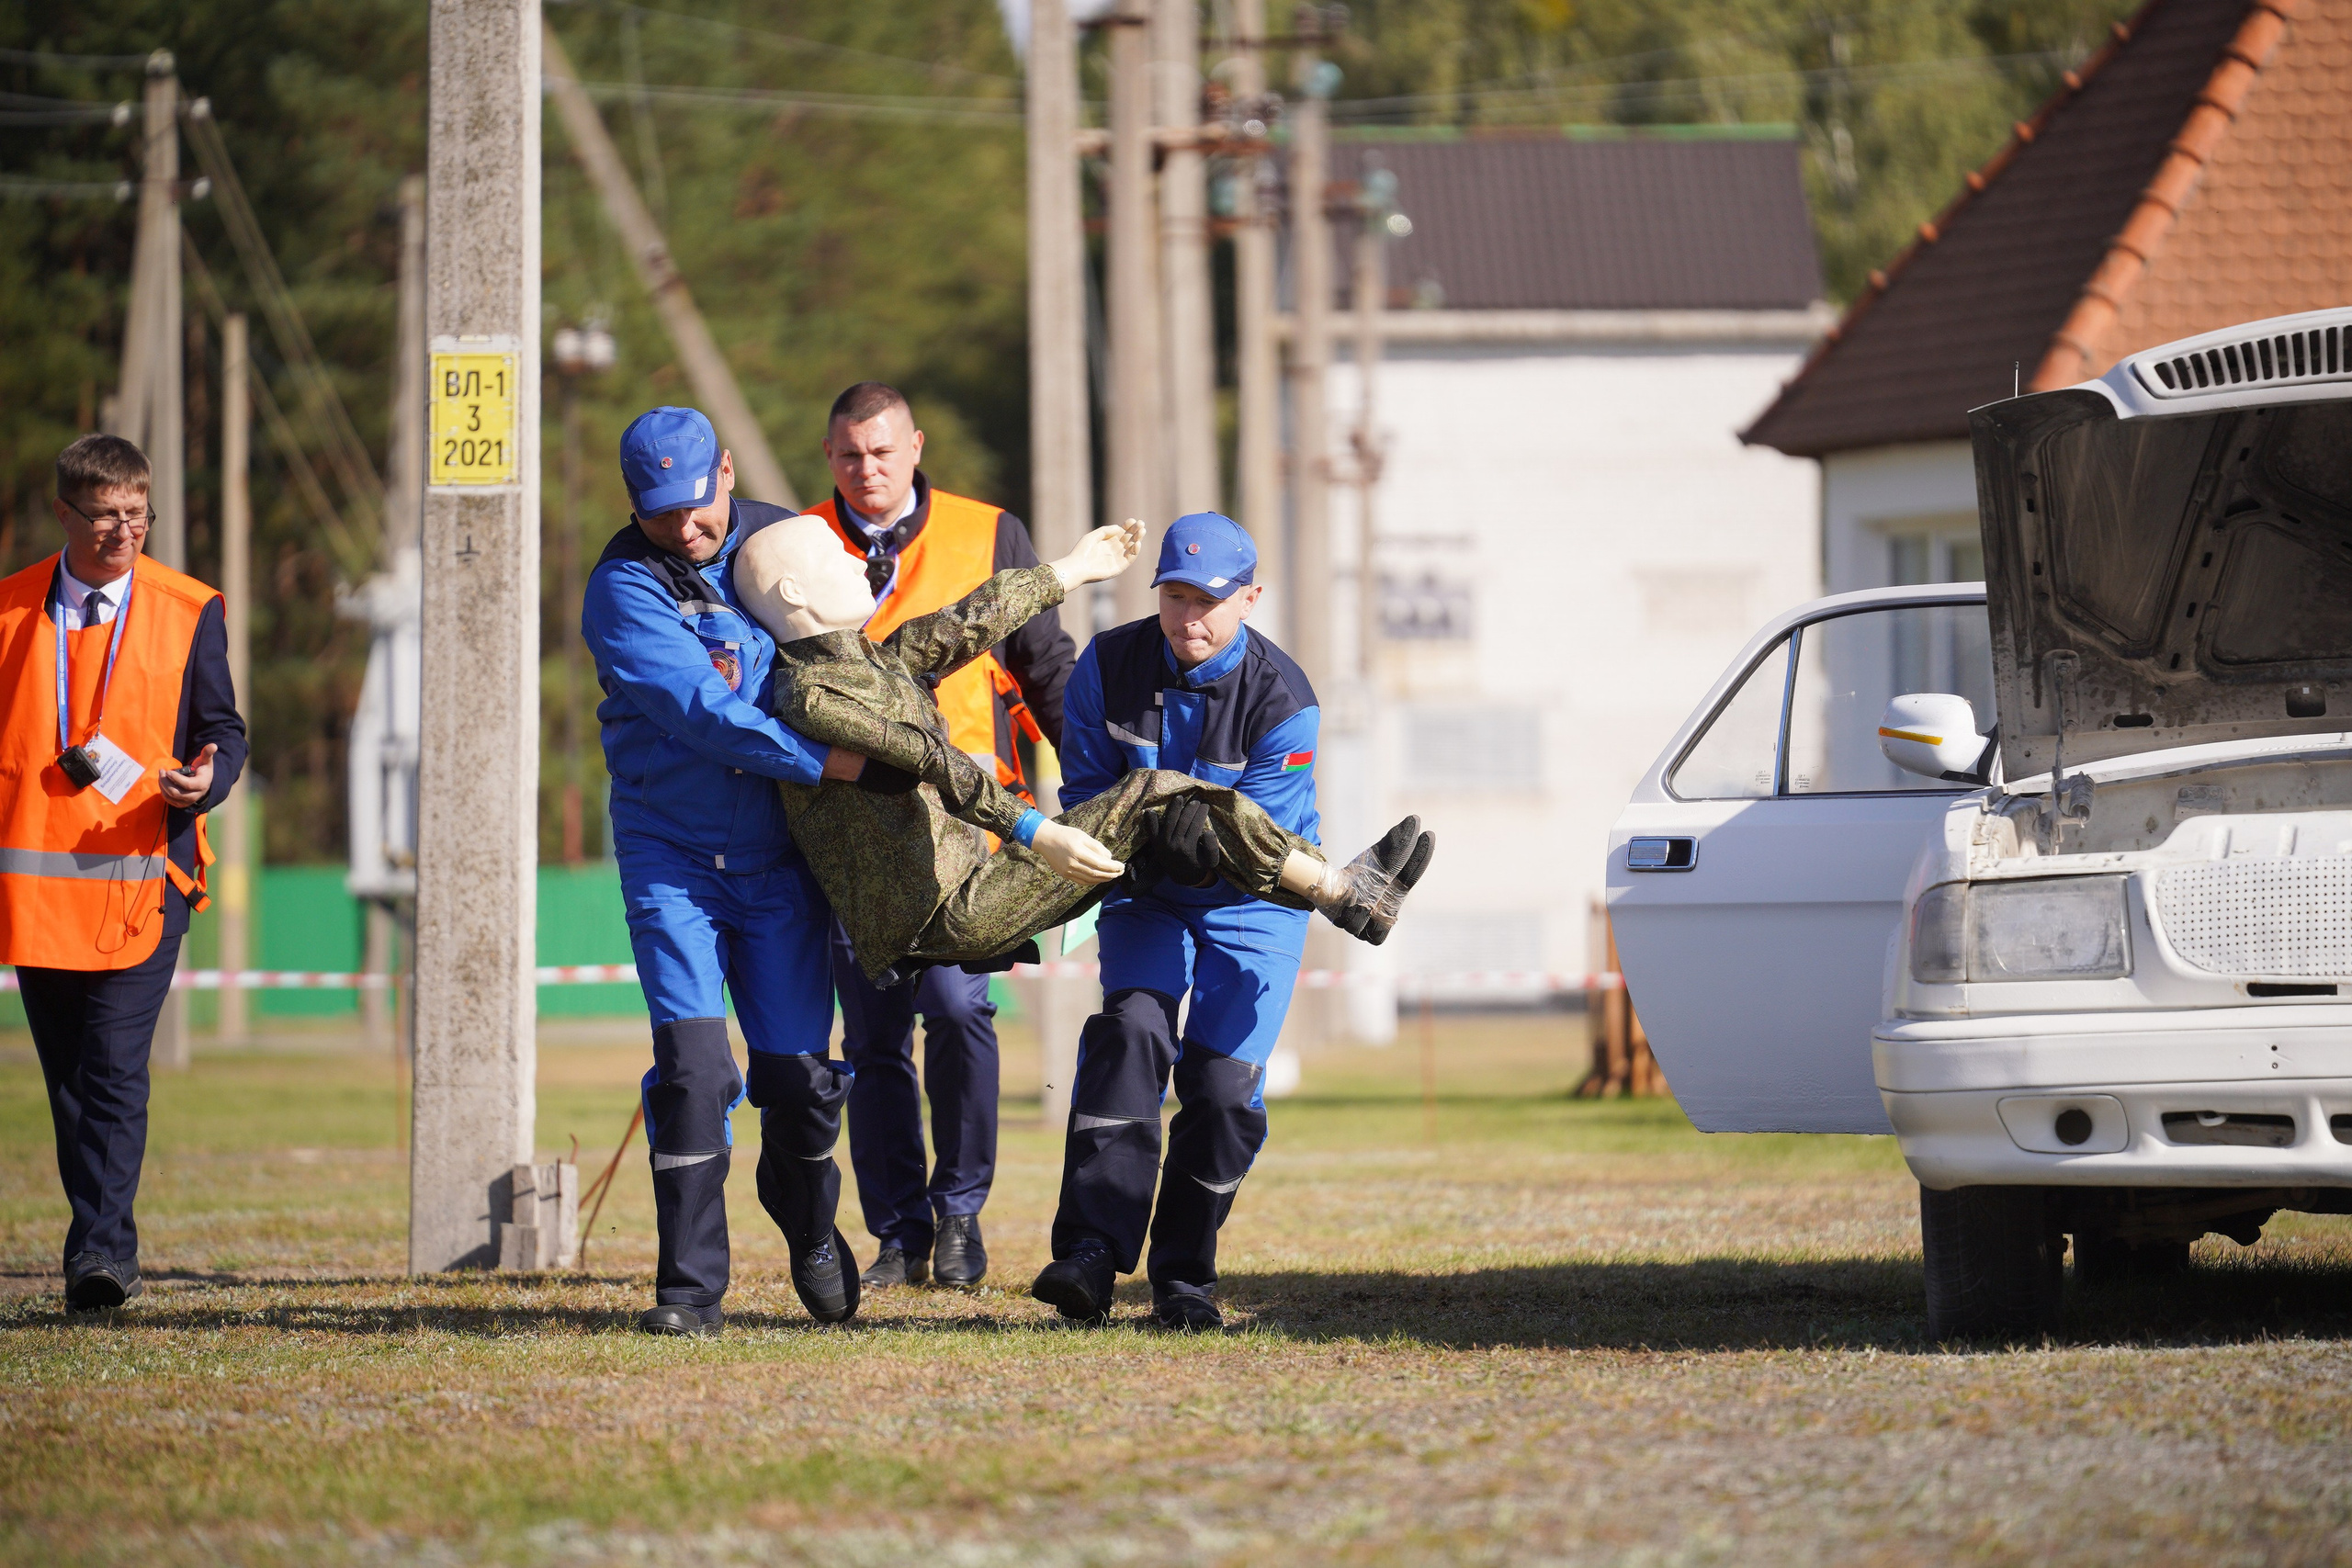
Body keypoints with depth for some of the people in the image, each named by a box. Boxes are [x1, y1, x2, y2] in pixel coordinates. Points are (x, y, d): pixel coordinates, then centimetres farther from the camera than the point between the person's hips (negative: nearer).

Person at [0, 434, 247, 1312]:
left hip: (144, 877, -3)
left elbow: (223, 729, 7)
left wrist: (207, 778, -14)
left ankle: (102, 1250, -16)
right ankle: (102, 1249, 18)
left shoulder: (189, 612, 5)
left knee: (115, 1068, -14)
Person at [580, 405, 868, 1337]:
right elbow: (700, 709, -23)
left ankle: (808, 1225, 30)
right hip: (672, 855, -3)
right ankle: (691, 1288, -9)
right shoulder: (624, 588, -12)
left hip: (778, 857, 3)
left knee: (798, 1070, 1)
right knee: (692, 1061, -15)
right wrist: (817, 761, -28)